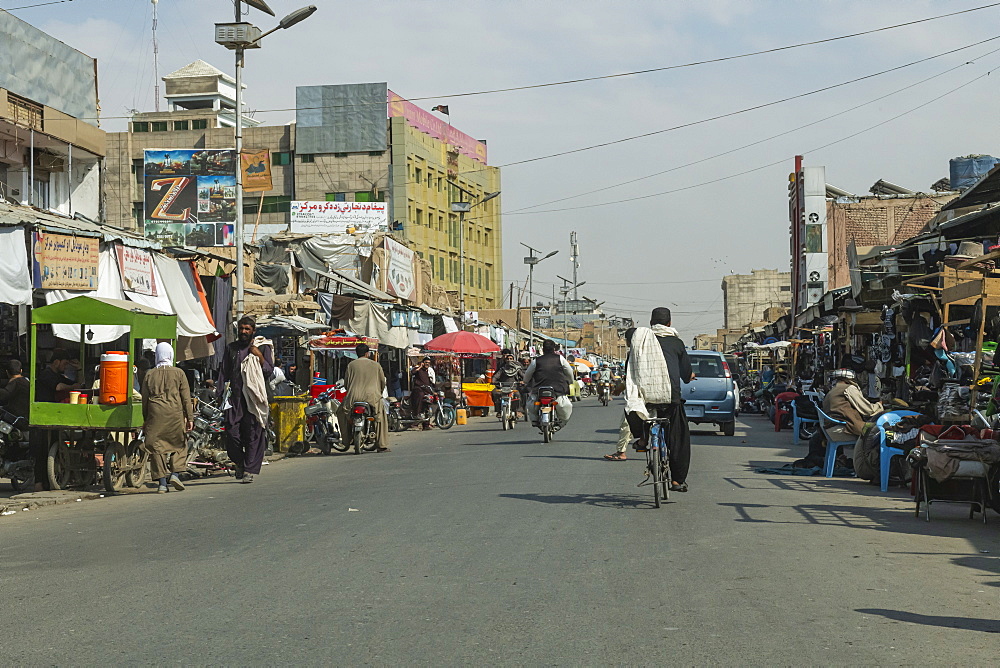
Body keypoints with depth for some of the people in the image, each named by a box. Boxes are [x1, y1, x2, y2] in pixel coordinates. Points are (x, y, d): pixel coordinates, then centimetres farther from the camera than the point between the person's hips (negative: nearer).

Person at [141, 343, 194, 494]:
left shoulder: (149, 374, 7)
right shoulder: (178, 373, 2)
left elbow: (145, 398, 11)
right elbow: (186, 397, 1)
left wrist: (145, 419, 18)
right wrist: (190, 417, 4)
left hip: (155, 414, 1)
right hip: (175, 413, -1)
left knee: (157, 447, 4)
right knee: (179, 444, 13)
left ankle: (162, 482, 1)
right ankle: (175, 474, -2)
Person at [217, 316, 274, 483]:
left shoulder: (263, 348, 8)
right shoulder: (231, 348, 16)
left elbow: (269, 372, 3)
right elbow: (224, 373, 17)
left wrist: (259, 357, -10)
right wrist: (222, 393, 7)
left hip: (254, 398, -2)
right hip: (235, 398, 2)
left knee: (253, 434, -5)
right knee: (232, 433, -4)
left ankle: (249, 470, 0)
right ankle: (239, 462, 21)